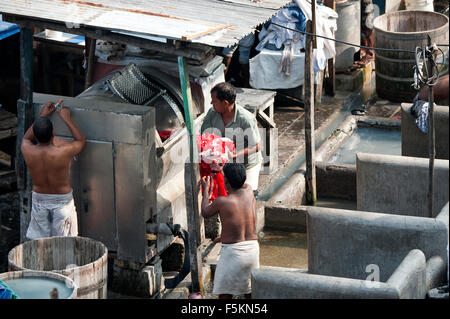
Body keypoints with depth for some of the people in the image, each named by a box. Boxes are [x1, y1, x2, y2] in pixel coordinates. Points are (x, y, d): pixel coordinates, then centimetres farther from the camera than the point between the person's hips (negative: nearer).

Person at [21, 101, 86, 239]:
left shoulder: (28, 151, -18)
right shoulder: (63, 152, -27)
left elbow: (26, 138, 9)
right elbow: (81, 141, -3)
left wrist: (41, 116, 10)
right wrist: (66, 119, 1)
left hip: (39, 199, 3)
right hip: (62, 199, -3)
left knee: (39, 241, 17)